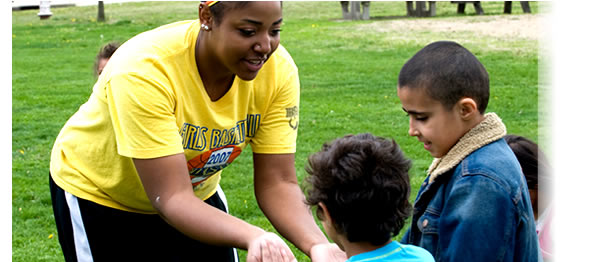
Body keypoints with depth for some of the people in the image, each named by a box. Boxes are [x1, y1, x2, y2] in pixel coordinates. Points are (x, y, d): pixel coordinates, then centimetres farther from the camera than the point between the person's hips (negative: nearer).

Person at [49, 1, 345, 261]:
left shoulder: (278, 69, -21)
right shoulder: (145, 69, -35)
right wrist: (253, 237, -53)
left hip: (196, 190, 4)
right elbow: (170, 199, -38)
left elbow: (278, 183, -18)